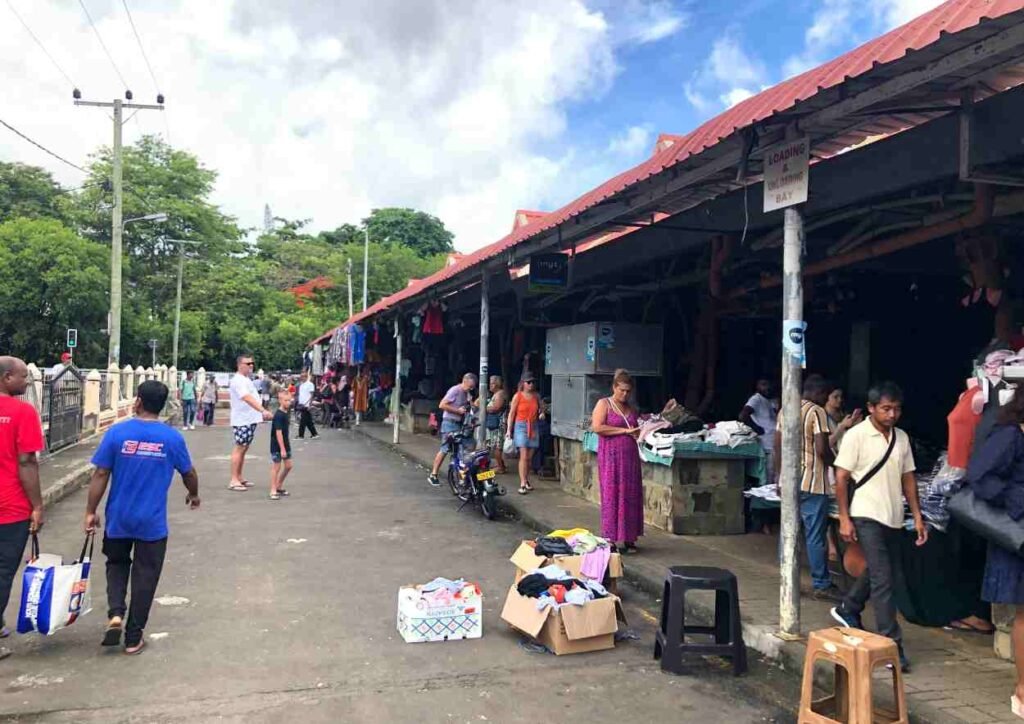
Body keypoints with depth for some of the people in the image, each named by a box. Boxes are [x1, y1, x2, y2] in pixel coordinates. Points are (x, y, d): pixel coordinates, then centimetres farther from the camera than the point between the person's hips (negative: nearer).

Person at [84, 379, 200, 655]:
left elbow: (100, 475, -8)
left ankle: (115, 615, 3)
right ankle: (133, 638, 16)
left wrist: (90, 512, 2)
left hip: (118, 518, 1)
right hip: (152, 522, -1)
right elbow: (189, 473, 5)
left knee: (117, 564, 23)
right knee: (144, 576, 10)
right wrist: (193, 494, 26)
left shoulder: (117, 432, -9)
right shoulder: (172, 437, -7)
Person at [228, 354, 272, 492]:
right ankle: (233, 481, -3)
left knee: (244, 449, 13)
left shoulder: (246, 379, 16)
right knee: (239, 449, -6)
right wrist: (263, 410, -41)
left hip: (250, 420, 10)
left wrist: (261, 413, 22)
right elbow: (248, 398, -31)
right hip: (242, 421, -10)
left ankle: (239, 478, 20)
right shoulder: (238, 380, -17)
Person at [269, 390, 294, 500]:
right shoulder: (278, 415, -20)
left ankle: (279, 486, 29)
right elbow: (278, 432, -23)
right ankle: (273, 491, 7)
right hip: (277, 446, -9)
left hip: (285, 444, 9)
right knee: (276, 467, -1)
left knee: (288, 466, 13)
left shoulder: (286, 413, 7)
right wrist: (282, 449, -24)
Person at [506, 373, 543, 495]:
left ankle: (527, 481, 18)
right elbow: (511, 413, -2)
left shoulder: (536, 396, 9)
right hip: (521, 426, -4)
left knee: (530, 457, 6)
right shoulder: (518, 396, -3)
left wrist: (541, 414, -2)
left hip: (533, 427, 4)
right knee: (524, 456, -13)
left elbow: (540, 410, 21)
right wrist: (508, 429, -6)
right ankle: (523, 484, -13)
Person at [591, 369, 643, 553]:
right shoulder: (604, 404, -2)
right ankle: (613, 539, 2)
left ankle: (628, 538, 11)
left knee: (631, 495, 4)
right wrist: (624, 431, -14)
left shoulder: (630, 408, 17)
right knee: (612, 495, -4)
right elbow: (597, 427, -16)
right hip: (611, 456, -6)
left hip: (630, 456, 6)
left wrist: (637, 433, 8)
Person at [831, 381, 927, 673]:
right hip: (867, 516, -6)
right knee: (883, 581, -8)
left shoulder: (902, 438, 7)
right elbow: (841, 478, -10)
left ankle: (847, 610, 41)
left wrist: (918, 516, 8)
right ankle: (892, 645, -1)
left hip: (894, 518, 6)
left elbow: (907, 478, 13)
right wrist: (844, 518, -13)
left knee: (876, 573, 19)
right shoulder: (856, 435, -10)